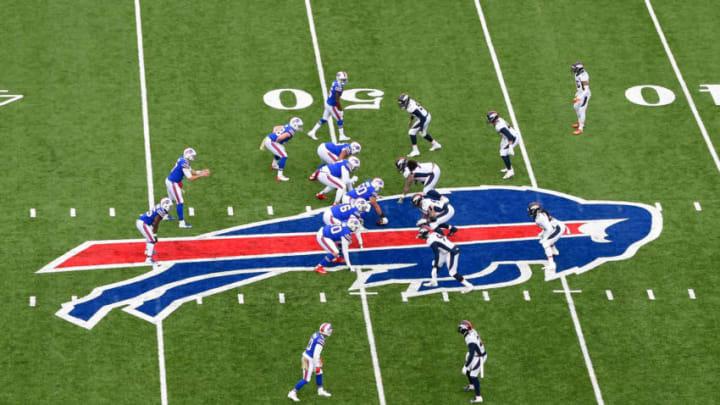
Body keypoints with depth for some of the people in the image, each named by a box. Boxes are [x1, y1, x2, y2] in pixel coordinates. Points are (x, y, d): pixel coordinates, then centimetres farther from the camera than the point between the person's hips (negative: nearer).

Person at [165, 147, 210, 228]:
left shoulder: (182, 160, 3)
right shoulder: (184, 164, -26)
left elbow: (191, 171, 13)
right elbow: (190, 178, -24)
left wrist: (202, 171, 4)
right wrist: (201, 175, -17)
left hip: (169, 181, 10)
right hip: (173, 183, -10)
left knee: (171, 199, 27)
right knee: (180, 202, -6)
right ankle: (181, 222, -3)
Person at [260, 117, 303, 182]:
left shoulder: (287, 126, 11)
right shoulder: (291, 131, -18)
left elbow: (275, 128, 21)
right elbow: (280, 137, -29)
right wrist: (277, 141, -9)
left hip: (268, 138, 10)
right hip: (271, 142, -10)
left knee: (281, 150, 34)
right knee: (284, 156, -9)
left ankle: (274, 165, 54)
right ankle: (279, 176, -10)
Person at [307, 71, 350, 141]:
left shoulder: (335, 82, 1)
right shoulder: (338, 87, -28)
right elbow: (337, 100, -25)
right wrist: (340, 109, -13)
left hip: (328, 103, 9)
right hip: (332, 106, -9)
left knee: (324, 119, 18)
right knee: (340, 119, 6)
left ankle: (312, 132, 21)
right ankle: (342, 136, 18)